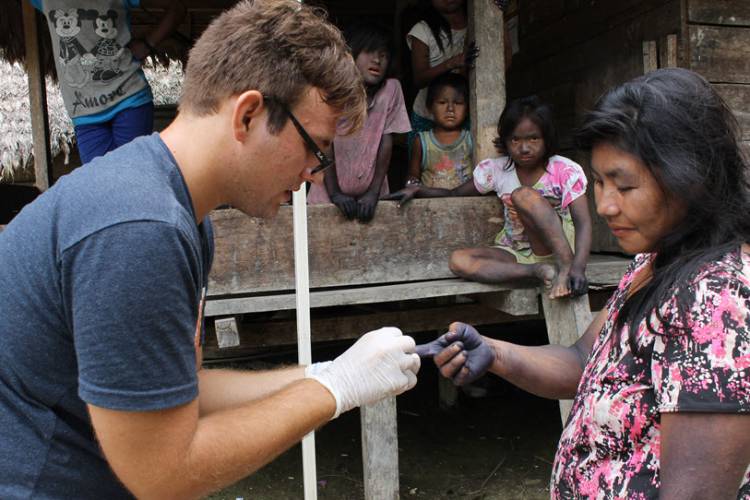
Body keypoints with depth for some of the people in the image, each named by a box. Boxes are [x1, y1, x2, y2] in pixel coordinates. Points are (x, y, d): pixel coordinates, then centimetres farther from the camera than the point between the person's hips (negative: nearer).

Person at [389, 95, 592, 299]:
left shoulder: (566, 171, -8)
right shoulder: (496, 169, 2)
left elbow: (583, 223, -17)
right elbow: (455, 193, 12)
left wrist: (578, 267, -35)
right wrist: (416, 189, -5)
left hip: (557, 247, -4)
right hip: (516, 254, 5)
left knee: (524, 194, -29)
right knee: (459, 261, -24)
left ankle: (565, 265, -29)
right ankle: (541, 271, -29)